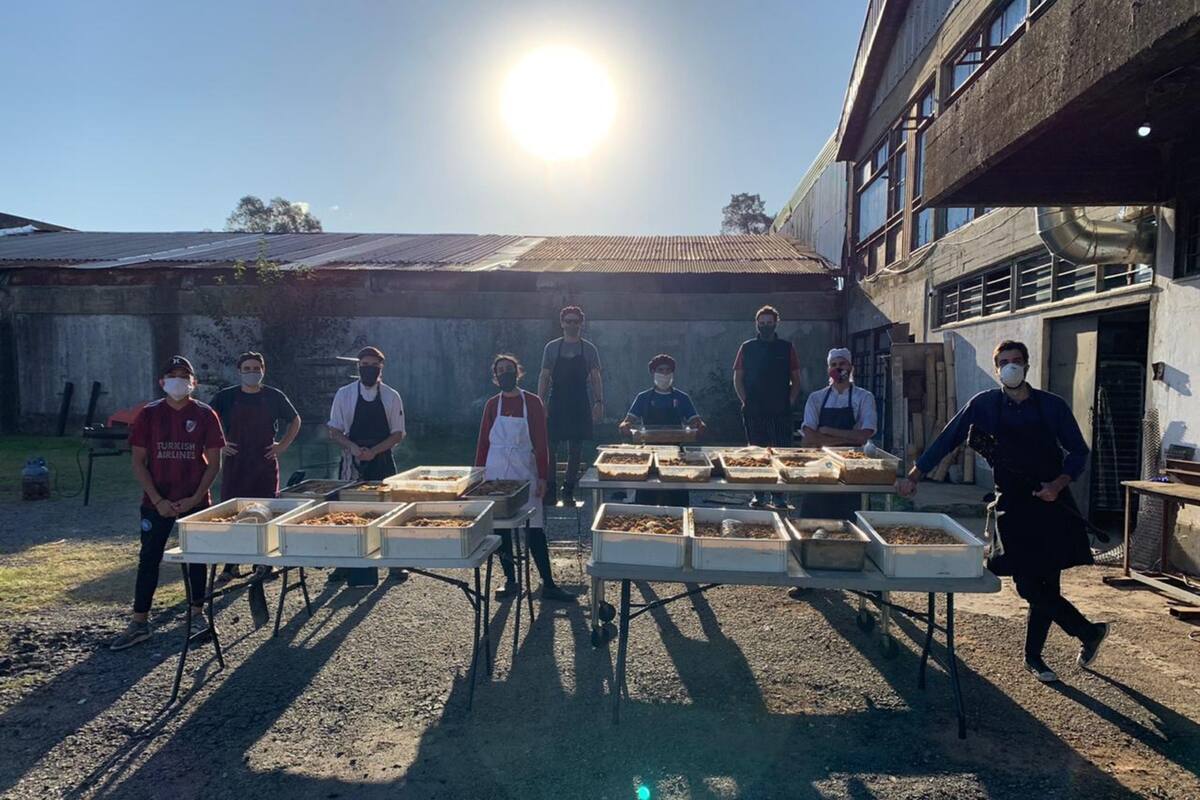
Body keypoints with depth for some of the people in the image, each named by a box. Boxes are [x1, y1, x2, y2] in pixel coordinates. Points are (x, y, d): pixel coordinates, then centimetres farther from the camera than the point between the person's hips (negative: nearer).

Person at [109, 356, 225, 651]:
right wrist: (158, 500, -10)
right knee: (148, 559, 5)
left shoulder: (205, 415, -3)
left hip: (194, 502, 0)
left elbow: (214, 462, -3)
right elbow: (138, 462, -1)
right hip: (157, 502, 1)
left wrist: (194, 499, -11)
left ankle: (197, 614, 23)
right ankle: (139, 623, 15)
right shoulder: (149, 414, -1)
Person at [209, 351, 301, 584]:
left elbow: (295, 421, 14)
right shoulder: (225, 397, 0)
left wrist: (282, 445, 5)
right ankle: (231, 565, 14)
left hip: (265, 463, 0)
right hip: (234, 463, 0)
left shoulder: (274, 397, 1)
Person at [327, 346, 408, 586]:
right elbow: (334, 432, 3)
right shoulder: (344, 394, 2)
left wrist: (374, 450, -14)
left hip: (382, 460, 0)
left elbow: (398, 435, 1)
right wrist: (353, 448, -15)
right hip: (353, 462, 0)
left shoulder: (391, 396, 1)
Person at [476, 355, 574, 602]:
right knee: (500, 528, 6)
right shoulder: (493, 405, 5)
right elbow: (483, 442, 9)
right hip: (496, 472, 3)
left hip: (525, 471, -2)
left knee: (535, 529, -4)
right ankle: (510, 580, 19)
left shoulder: (532, 402, -1)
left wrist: (543, 476, -6)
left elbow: (541, 442, -2)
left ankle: (548, 585, 3)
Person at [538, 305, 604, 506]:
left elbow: (596, 378, 5)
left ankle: (569, 490, 15)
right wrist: (540, 403, -3)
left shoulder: (589, 349, 5)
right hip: (556, 404, 0)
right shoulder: (552, 347, 5)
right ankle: (550, 490, 6)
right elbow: (544, 377, 6)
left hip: (580, 405, 0)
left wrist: (599, 402, -7)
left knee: (575, 449, 5)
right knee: (550, 447, -3)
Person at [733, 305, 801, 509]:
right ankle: (759, 496, 15)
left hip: (781, 412, 0)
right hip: (754, 412, 1)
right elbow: (737, 378, 8)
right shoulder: (747, 348, 7)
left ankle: (780, 497, 6)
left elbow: (796, 380, 9)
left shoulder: (787, 348, 6)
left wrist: (790, 401, -2)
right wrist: (746, 401, -2)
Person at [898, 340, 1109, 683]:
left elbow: (1078, 452, 8)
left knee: (1046, 585, 4)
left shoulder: (1052, 406, 1)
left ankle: (1033, 656, 24)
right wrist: (913, 477, -2)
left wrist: (1059, 484, -9)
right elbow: (946, 441, 2)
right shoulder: (984, 405, 0)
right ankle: (1089, 632, 20)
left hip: (1052, 505, 1)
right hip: (1013, 508, 0)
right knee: (1030, 586, -5)